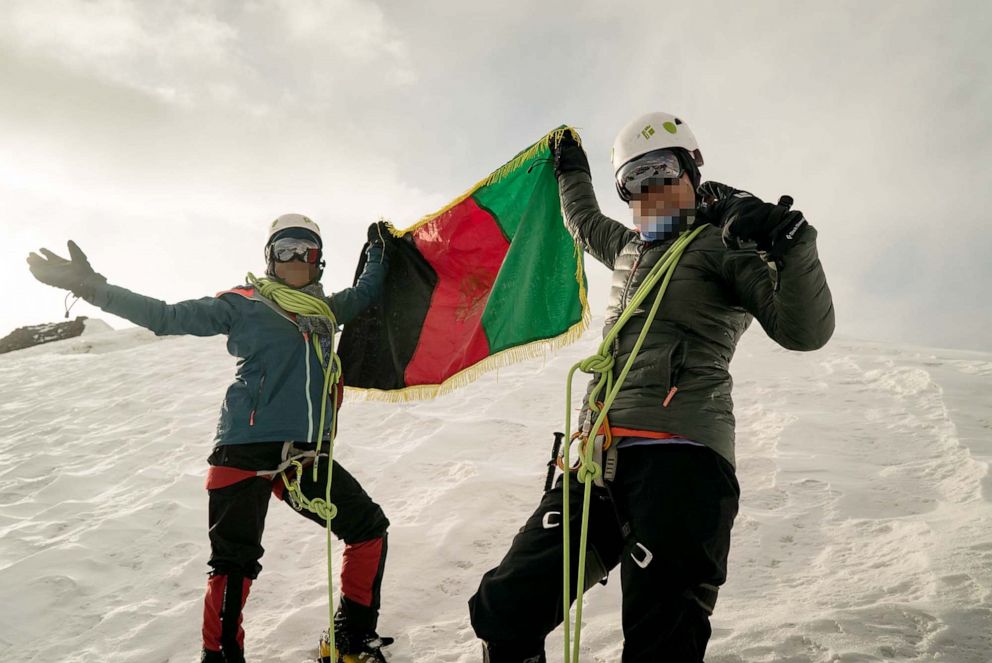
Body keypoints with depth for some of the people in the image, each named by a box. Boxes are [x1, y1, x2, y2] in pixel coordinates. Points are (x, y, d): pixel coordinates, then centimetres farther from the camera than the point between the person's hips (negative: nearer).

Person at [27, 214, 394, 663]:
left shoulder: (325, 310, 17)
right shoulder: (243, 304, 3)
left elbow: (365, 296, 35)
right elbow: (167, 317, -1)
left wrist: (378, 252, 23)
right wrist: (91, 287, -9)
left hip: (306, 455, 6)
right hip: (246, 452, -5)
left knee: (369, 528, 6)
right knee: (234, 564, -11)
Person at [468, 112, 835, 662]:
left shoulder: (721, 241, 5)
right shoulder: (632, 247, 27)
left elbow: (803, 330, -8)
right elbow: (586, 225, 51)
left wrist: (790, 242, -21)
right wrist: (571, 172, 62)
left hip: (680, 457, -7)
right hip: (604, 457, 7)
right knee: (503, 612, -1)